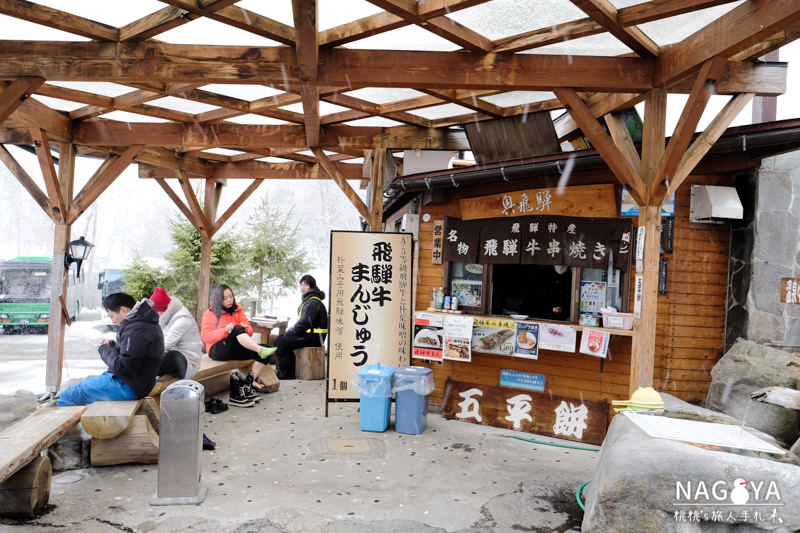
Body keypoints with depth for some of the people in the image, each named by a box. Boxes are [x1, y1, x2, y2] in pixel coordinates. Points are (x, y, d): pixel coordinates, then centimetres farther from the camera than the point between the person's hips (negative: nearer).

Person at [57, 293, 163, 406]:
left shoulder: (137, 330, -23)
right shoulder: (146, 324, 10)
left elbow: (122, 368, -24)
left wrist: (105, 350, -8)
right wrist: (113, 346, 5)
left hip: (128, 388, -11)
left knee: (67, 396, -7)